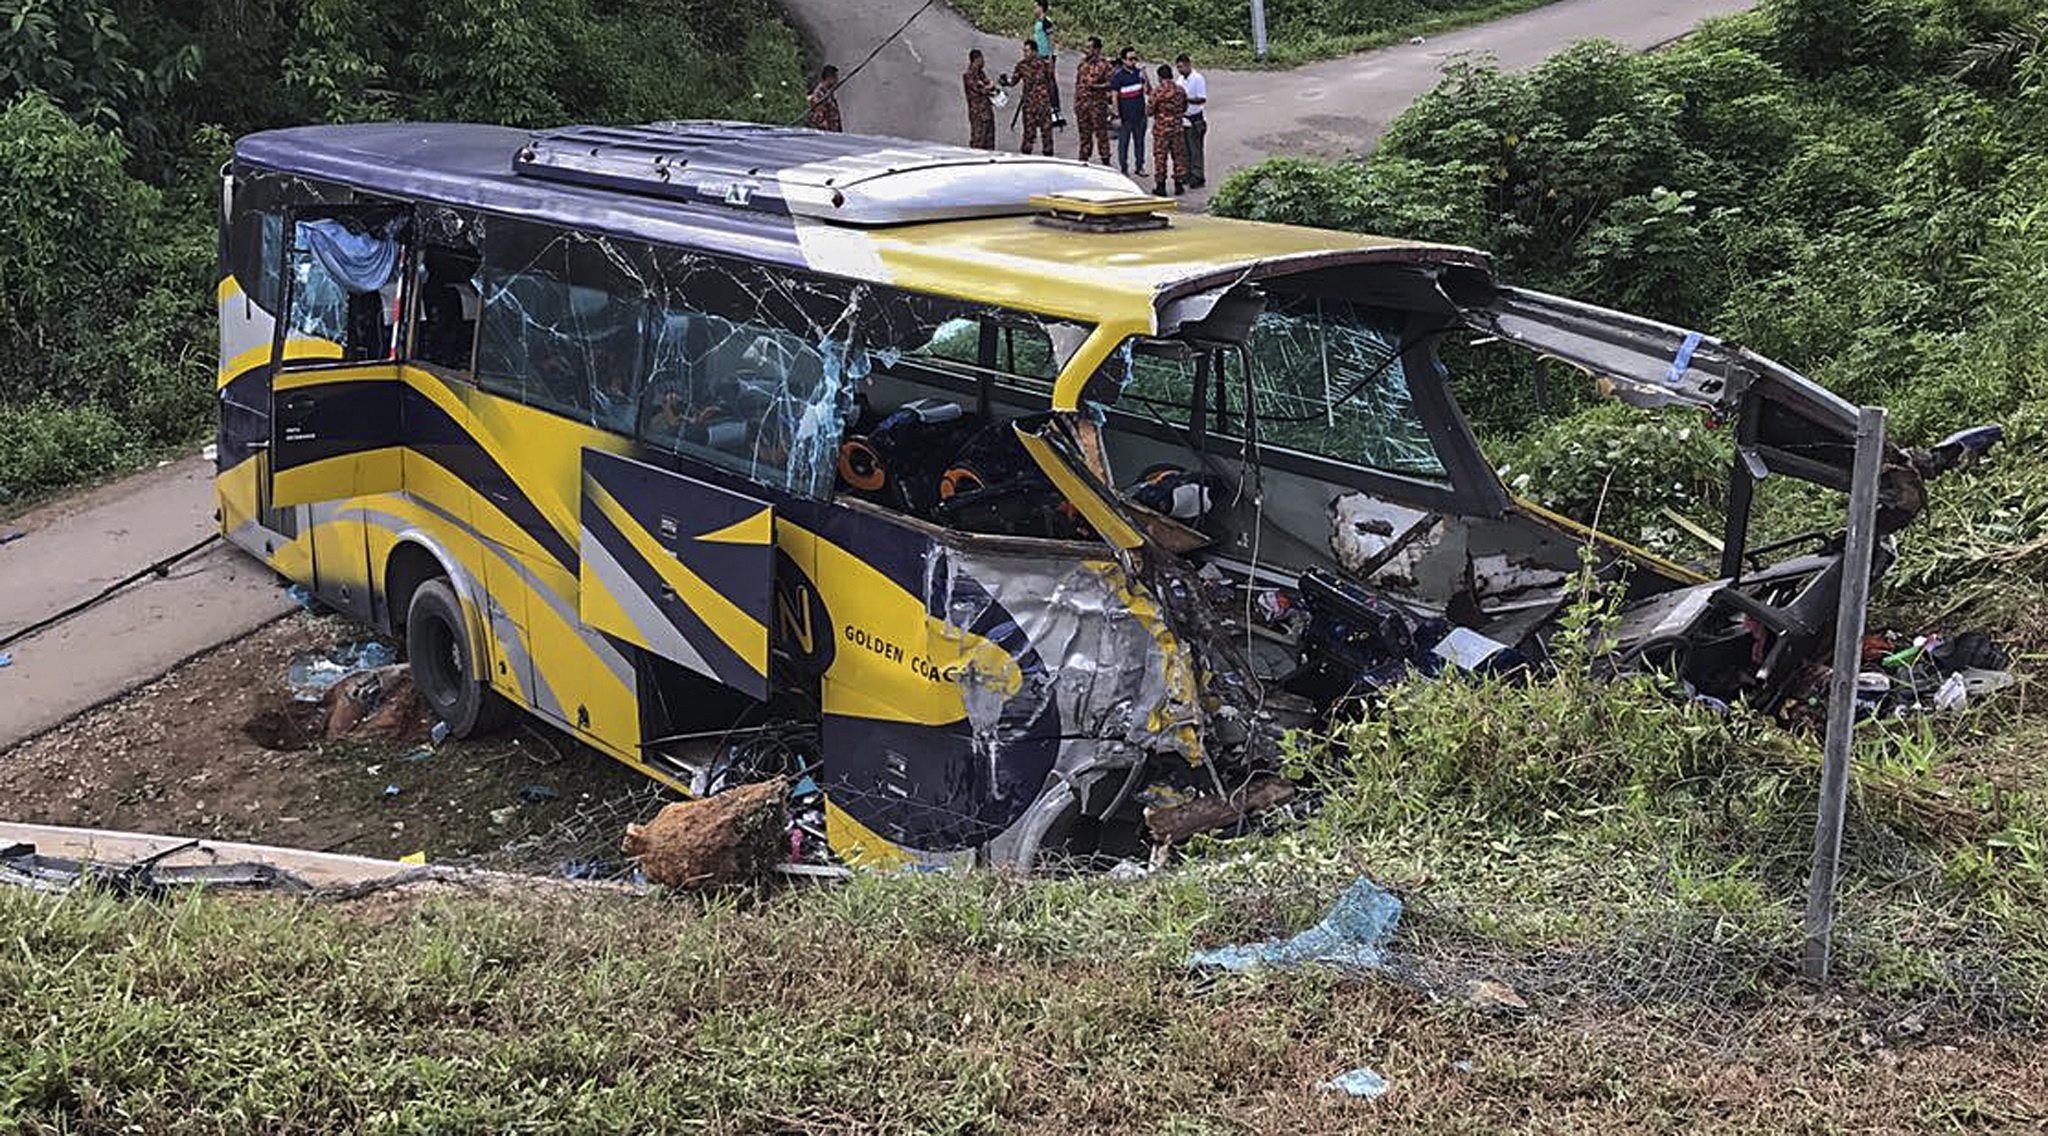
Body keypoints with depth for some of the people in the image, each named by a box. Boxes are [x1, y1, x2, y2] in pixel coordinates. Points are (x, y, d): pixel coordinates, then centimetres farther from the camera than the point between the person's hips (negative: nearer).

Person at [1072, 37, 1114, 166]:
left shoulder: (1105, 64, -6)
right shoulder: (1083, 63, 12)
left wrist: (1097, 86, -21)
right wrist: (1076, 102, 14)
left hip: (1097, 103, -6)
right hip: (1082, 101, 6)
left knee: (1101, 133, -3)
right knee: (1084, 132, 11)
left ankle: (1105, 160, 3)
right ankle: (1083, 159, 18)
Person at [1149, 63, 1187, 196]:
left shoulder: (1157, 91, -15)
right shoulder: (1180, 90, 0)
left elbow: (1150, 111, -10)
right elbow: (1185, 108, 12)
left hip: (1161, 128, -4)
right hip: (1177, 127, 4)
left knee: (1160, 157, 4)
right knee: (1178, 155, 12)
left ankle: (1160, 186, 6)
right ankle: (1179, 184, 17)